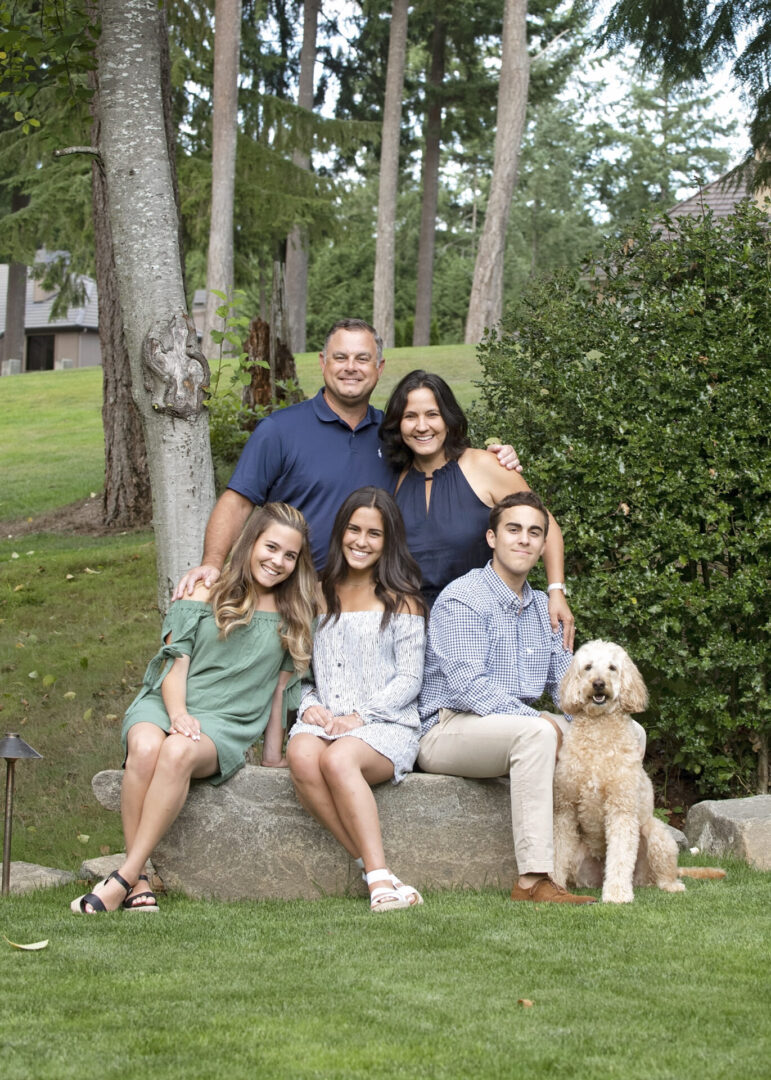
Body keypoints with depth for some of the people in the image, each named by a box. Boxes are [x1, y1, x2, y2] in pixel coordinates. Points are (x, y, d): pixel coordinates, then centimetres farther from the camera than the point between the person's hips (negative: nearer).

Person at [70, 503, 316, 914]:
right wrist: (177, 712, -14)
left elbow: (280, 690, 16)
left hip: (226, 725, 0)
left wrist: (273, 761, 14)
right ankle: (139, 881, -32)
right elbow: (175, 662, 3)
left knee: (179, 752, -36)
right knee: (146, 747, -37)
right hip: (164, 703, 0)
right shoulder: (205, 595, 10)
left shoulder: (292, 618, 14)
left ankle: (122, 879, -34)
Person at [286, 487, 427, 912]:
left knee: (337, 758, -38)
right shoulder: (318, 595, 19)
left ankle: (378, 877, -39)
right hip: (323, 719, 3)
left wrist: (361, 715, -12)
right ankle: (379, 875, -35)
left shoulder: (401, 601, 9)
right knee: (302, 756, -35)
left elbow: (410, 678, 2)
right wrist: (309, 705, -3)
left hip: (386, 723, -3)